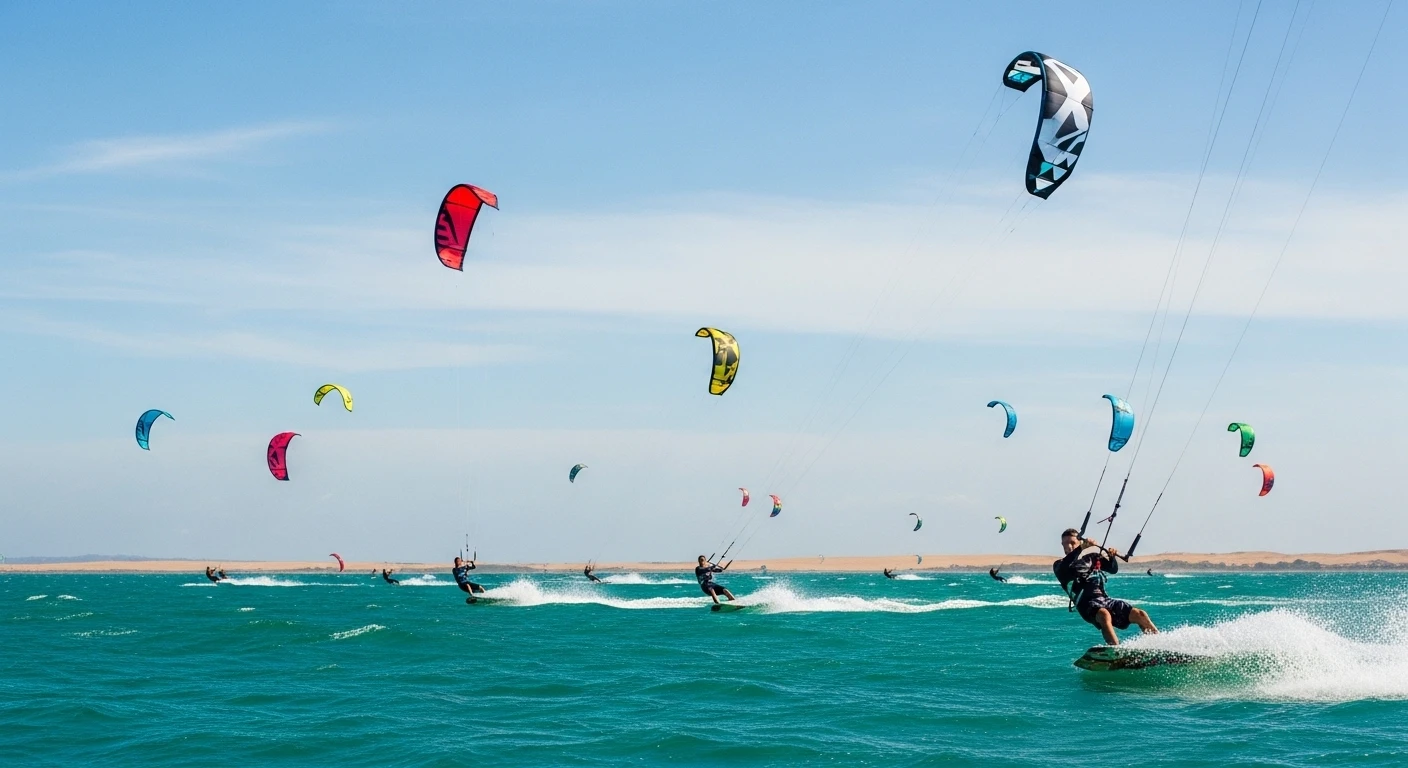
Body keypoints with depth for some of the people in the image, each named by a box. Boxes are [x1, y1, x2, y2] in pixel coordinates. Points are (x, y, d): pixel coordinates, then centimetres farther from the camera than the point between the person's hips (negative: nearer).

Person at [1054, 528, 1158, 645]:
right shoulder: (1060, 565, 9)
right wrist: (1081, 548, -26)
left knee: (1140, 615, -11)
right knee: (1104, 615, -38)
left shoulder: (1092, 557, 21)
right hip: (1086, 602, -5)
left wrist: (1112, 557, -10)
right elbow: (1063, 569, -15)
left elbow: (1113, 569, 13)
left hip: (1104, 598, 5)